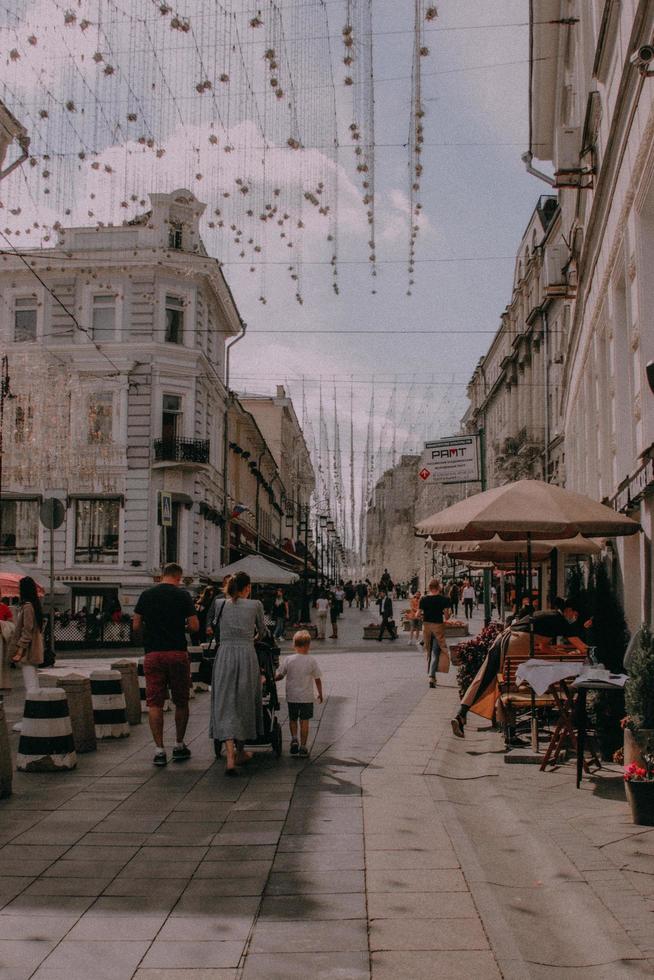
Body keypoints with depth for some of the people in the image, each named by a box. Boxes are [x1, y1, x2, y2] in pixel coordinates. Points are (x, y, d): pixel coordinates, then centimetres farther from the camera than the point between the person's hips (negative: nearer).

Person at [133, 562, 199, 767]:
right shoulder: (183, 595, -2)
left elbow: (136, 626, 7)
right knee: (181, 702, 12)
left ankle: (159, 750, 0)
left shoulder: (146, 595, 5)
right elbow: (194, 626, -5)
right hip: (178, 653, -1)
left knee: (155, 703, 3)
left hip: (153, 654, 2)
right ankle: (179, 746, 20)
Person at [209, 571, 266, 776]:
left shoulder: (221, 604, 8)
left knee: (225, 705, 0)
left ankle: (230, 757, -14)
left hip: (224, 654, 1)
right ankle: (240, 753, 29)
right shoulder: (255, 605, 4)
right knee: (244, 703, 15)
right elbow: (262, 631, 19)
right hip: (247, 655, -1)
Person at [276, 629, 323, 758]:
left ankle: (294, 739, -1)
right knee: (304, 721, 5)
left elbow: (279, 676, -3)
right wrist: (320, 694, 11)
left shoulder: (288, 660, -7)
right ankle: (303, 747, 4)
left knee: (292, 719, 18)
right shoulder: (312, 661, -7)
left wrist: (273, 678, 19)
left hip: (291, 696, 1)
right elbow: (317, 679, -1)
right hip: (306, 697, -1)